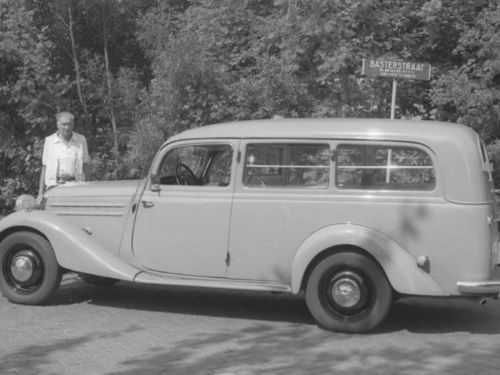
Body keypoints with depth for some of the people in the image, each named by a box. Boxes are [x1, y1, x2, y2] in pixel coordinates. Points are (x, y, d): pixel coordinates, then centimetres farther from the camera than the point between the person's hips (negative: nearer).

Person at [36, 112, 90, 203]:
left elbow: (85, 164, 13)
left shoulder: (81, 140, 7)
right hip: (54, 185, 0)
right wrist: (40, 193, 7)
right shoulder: (49, 141, 7)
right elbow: (44, 167, 10)